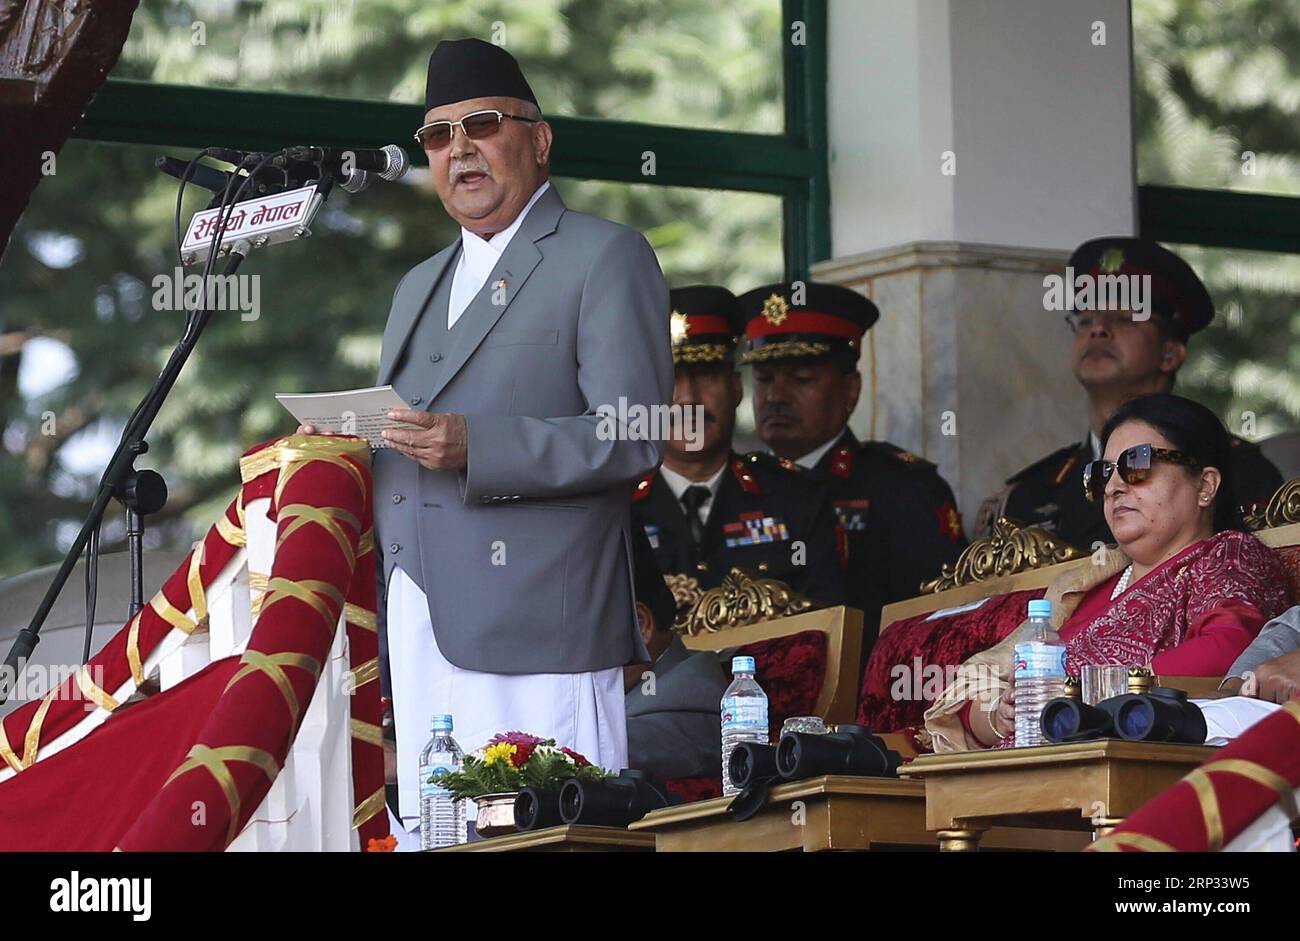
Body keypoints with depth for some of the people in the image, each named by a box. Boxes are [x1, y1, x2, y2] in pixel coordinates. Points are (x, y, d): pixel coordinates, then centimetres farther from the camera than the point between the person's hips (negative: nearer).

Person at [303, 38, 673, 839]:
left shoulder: (605, 258, 2)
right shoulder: (419, 285, 27)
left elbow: (636, 437, -8)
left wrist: (476, 449, -19)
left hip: (537, 626, -7)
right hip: (419, 630, 7)